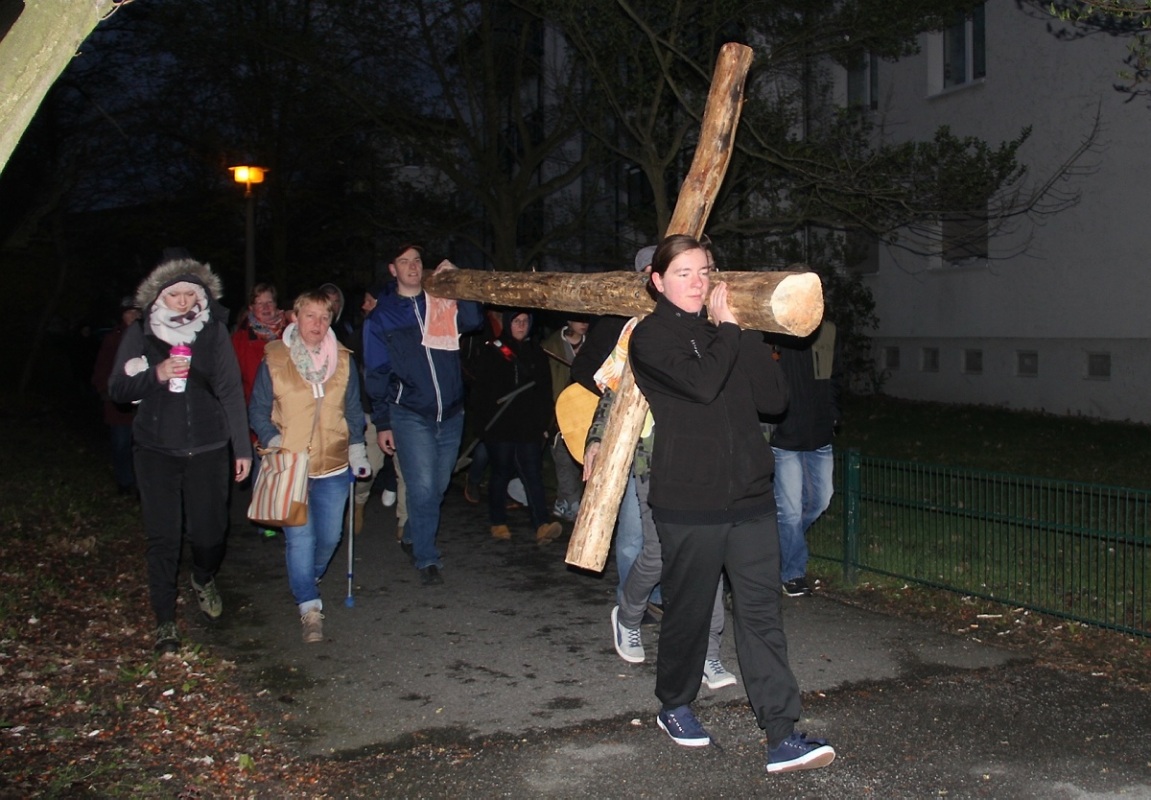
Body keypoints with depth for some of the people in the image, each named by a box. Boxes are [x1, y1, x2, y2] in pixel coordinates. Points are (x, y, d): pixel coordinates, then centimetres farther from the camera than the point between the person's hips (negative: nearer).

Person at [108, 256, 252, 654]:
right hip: (156, 451, 0)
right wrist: (155, 375, -17)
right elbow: (117, 389, 1)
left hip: (208, 449, 0)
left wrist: (242, 447, 1)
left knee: (209, 531, 3)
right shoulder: (140, 335, 1)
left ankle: (204, 579, 37)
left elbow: (231, 392, 2)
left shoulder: (214, 333, 1)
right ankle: (165, 621, 12)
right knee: (163, 537, -1)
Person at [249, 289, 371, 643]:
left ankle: (306, 579, 39)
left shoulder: (343, 360, 4)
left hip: (333, 467, 3)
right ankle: (309, 607, -2)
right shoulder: (274, 360, -4)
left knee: (329, 536, 9)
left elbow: (353, 410, 13)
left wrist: (357, 449, 6)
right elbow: (258, 410, 2)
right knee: (300, 537, -9)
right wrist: (273, 442, -12)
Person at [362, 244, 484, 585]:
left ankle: (413, 538, 34)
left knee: (438, 486, 11)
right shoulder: (381, 317, 4)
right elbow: (376, 374, 5)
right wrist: (382, 423, 1)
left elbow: (473, 320, -10)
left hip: (450, 413, 3)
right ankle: (427, 559, 0)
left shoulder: (442, 302, 8)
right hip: (409, 416, -3)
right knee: (422, 487, -11)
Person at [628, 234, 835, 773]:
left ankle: (782, 737, 0)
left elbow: (774, 399, 4)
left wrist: (747, 334, -3)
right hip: (688, 503, -4)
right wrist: (728, 329, -6)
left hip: (750, 496, 5)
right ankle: (675, 707, 31)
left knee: (762, 613, 0)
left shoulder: (723, 333, 16)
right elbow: (701, 384, -20)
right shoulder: (650, 337, -2)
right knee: (688, 612, 8)